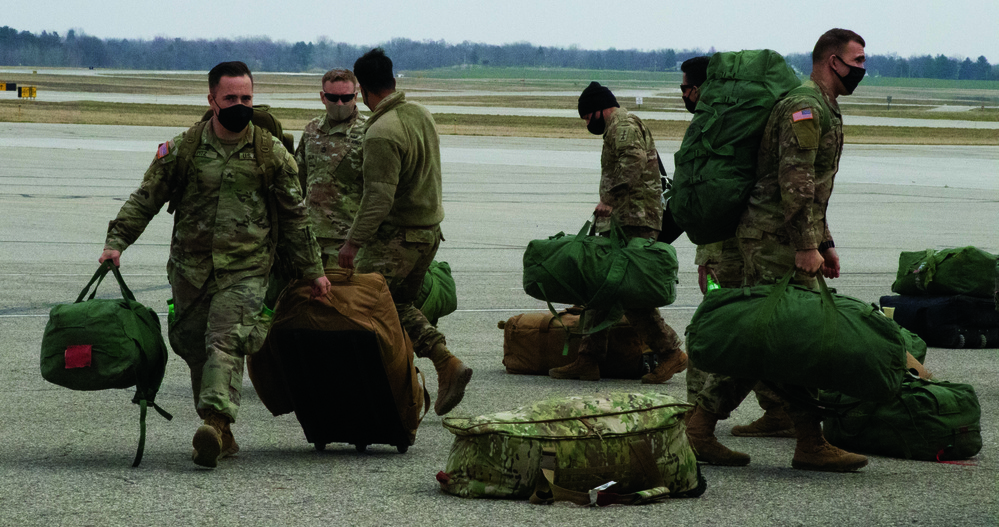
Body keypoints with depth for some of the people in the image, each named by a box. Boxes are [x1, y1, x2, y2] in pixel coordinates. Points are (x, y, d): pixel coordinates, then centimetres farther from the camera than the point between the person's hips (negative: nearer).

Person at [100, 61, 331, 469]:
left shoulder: (272, 154, 3)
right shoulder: (182, 149, 2)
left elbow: (294, 217, 11)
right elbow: (145, 199, 6)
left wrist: (313, 270, 13)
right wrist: (116, 241, -5)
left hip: (245, 270, -2)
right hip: (190, 267, 3)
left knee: (225, 343, -20)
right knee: (194, 348, 6)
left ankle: (216, 421, -33)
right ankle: (221, 436, 17)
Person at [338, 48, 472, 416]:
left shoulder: (381, 133, -20)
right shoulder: (421, 115, 8)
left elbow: (379, 197, -24)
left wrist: (353, 241, -20)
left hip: (395, 237, -9)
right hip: (429, 230, 9)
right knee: (399, 304, 19)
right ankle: (447, 363, 6)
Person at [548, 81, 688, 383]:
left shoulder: (623, 125, -6)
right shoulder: (620, 127, 27)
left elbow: (634, 161, -25)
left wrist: (611, 199, -27)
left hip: (632, 222, -11)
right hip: (620, 223, 11)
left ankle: (670, 353, -7)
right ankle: (588, 360, 10)